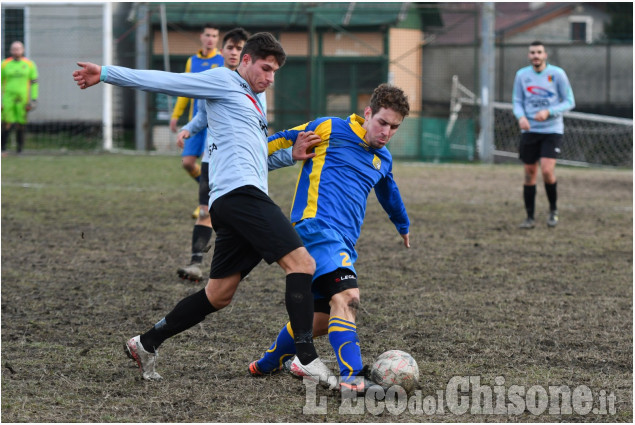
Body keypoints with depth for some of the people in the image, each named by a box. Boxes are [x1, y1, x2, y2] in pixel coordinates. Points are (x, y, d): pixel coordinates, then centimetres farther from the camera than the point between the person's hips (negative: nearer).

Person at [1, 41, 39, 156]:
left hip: (22, 99, 0)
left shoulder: (29, 64, 4)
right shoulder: (5, 64, 5)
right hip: (8, 98, 0)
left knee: (21, 125, 1)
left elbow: (34, 83, 7)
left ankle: (20, 150, 9)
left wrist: (34, 100, 2)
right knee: (7, 125, -7)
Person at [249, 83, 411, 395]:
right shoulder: (330, 130, 1)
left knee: (322, 318, 7)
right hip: (317, 226, -8)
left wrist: (404, 226, 60)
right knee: (347, 296, -27)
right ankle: (351, 376, -36)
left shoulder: (383, 160, 23)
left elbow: (389, 193, 44)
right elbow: (280, 141, 7)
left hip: (344, 242, 8)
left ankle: (269, 363, 29)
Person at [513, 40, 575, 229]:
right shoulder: (522, 75, 4)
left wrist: (548, 112, -18)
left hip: (552, 130, -3)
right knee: (530, 173, 3)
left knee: (547, 171, -16)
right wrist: (520, 117, -12)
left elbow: (569, 102, -3)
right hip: (529, 130, 3)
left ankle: (553, 209, 7)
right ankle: (530, 217, 11)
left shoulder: (557, 74, -5)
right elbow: (517, 101, 10)